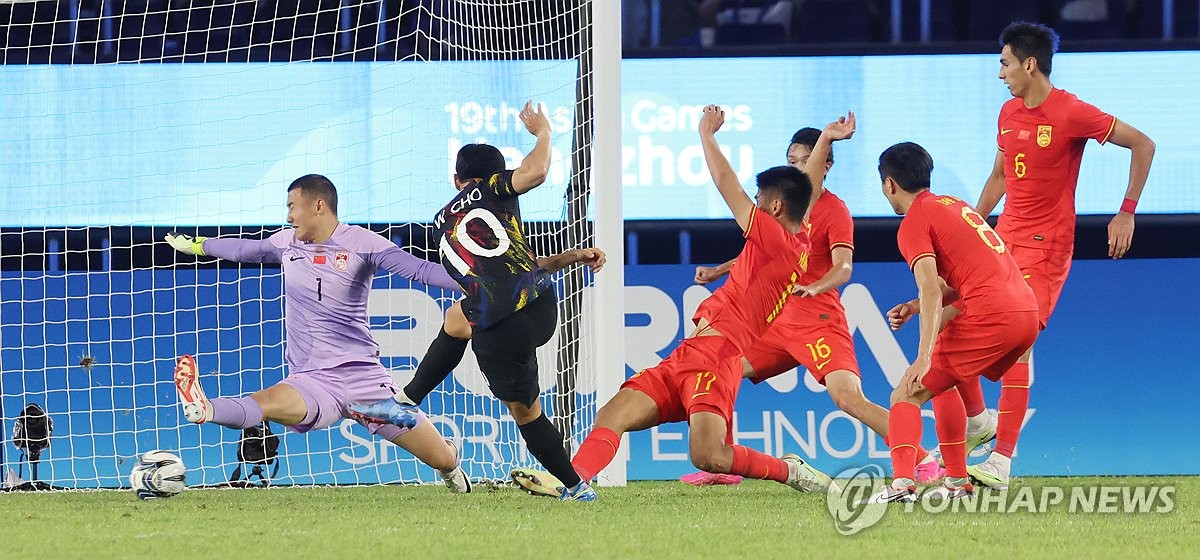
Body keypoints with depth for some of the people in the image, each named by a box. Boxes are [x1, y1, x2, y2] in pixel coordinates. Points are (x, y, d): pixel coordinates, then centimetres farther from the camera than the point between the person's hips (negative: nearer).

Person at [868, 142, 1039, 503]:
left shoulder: (914, 223, -1)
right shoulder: (953, 205, 25)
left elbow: (931, 291, -15)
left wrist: (924, 358, -21)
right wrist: (914, 307, 19)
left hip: (990, 317, -8)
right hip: (1028, 313, 8)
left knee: (908, 394, -7)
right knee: (943, 382, 28)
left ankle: (902, 483, -27)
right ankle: (957, 482, 25)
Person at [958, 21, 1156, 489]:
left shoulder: (1072, 114, -13)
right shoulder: (1009, 114, 10)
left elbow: (1143, 145, -10)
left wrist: (1127, 213, -13)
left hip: (1046, 244, -8)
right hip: (1003, 238, 8)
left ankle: (1001, 464, -17)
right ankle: (978, 420, 25)